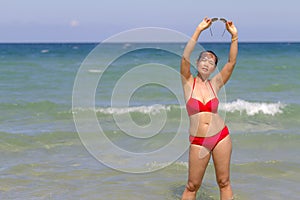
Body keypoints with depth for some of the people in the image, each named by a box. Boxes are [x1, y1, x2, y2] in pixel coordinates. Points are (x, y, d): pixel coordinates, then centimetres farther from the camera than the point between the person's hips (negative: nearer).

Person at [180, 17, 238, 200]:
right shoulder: (188, 82, -1)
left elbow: (232, 62, -2)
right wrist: (199, 30, -19)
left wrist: (234, 36, -11)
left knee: (224, 182, 8)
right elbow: (185, 57, -15)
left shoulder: (215, 84, 5)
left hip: (221, 136, 2)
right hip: (198, 142, -2)